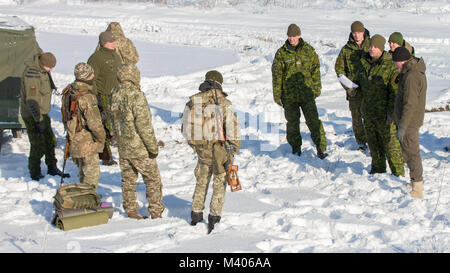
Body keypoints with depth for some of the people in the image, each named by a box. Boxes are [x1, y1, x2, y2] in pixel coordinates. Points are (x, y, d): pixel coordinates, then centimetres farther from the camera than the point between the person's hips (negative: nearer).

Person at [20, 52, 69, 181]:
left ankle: (52, 168, 29)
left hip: (42, 113, 9)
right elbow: (31, 100, -25)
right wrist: (39, 120, -26)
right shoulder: (32, 73, -24)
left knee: (50, 141, 16)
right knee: (38, 145, -5)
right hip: (32, 115, -9)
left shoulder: (43, 70, 6)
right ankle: (35, 173, 7)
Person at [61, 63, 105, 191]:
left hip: (73, 141, 9)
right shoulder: (87, 97, -25)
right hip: (86, 143, -9)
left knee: (83, 171, 25)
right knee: (92, 174, 5)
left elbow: (65, 115, 13)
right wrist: (101, 138, -9)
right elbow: (94, 123, -25)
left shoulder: (68, 91, 2)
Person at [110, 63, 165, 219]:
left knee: (128, 180, 17)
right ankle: (156, 213, 9)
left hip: (122, 147, 7)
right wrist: (153, 146, -14)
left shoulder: (114, 95, 2)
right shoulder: (136, 96, -22)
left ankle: (131, 211, 24)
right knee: (153, 180, 6)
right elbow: (144, 124, -22)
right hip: (139, 148, -7)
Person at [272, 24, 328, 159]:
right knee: (292, 122, 9)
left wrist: (317, 88, 6)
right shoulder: (281, 53, 2)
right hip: (289, 95, 1)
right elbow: (277, 75, 4)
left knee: (313, 121, -7)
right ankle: (296, 147, 25)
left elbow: (315, 70, 9)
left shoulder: (308, 50, 3)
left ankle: (321, 148, -4)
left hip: (307, 93, -1)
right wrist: (277, 95, 1)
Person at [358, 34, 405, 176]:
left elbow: (395, 91, -15)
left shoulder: (390, 65, -13)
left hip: (384, 114, -7)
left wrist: (391, 112, -18)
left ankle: (398, 174, 6)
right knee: (374, 143, 16)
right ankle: (378, 169, 31)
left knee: (390, 143, -3)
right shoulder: (365, 63, 9)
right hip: (368, 112, 7)